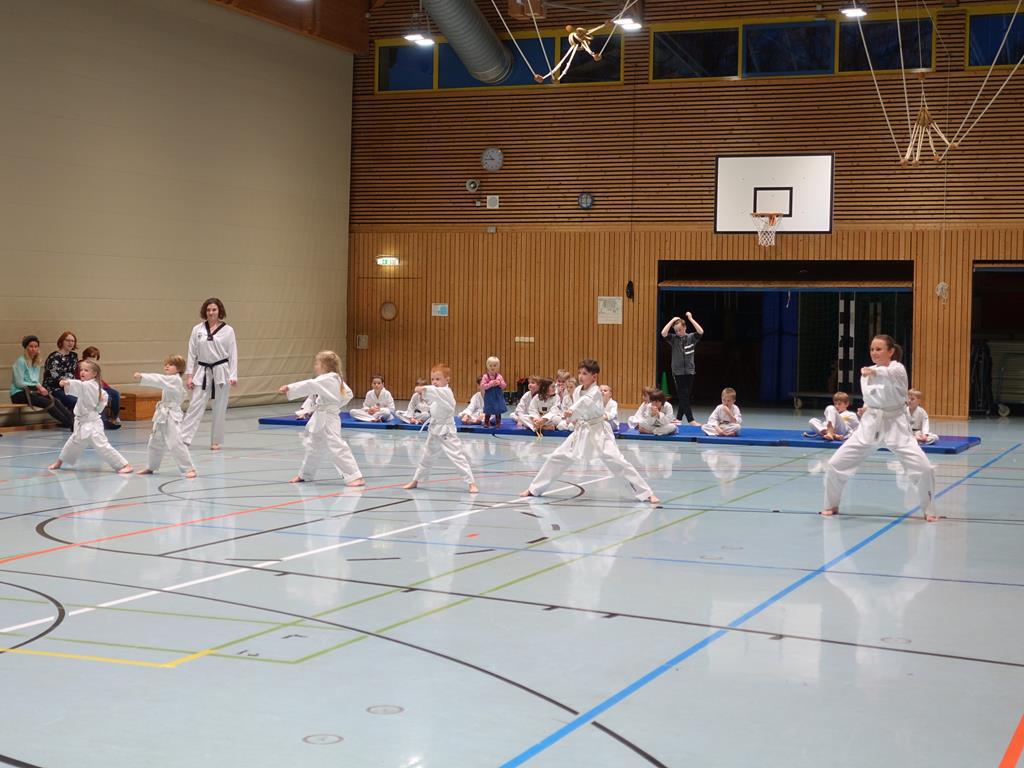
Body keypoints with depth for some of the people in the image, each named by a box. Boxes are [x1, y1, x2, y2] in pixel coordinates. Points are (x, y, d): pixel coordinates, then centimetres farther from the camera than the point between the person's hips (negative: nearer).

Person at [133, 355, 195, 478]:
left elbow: (158, 380, -26)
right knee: (155, 442, 19)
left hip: (171, 417, -10)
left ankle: (189, 469, -9)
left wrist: (141, 377, -31)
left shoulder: (175, 379, -16)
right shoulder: (170, 380, 16)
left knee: (176, 444, -15)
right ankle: (151, 467, 34)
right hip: (162, 416, 10)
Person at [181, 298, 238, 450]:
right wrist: (189, 375, 0)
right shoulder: (197, 329, 3)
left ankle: (216, 441, 16)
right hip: (203, 372, 1)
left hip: (221, 372, -1)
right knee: (195, 406, -4)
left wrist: (233, 376, -9)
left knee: (219, 409, 5)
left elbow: (233, 354, -2)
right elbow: (192, 353, 4)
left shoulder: (227, 330, -2)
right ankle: (183, 439, -7)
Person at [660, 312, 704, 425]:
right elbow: (663, 333, -16)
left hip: (689, 371, 2)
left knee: (685, 397, 7)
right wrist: (672, 320, -11)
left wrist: (690, 319, -12)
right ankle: (691, 420, -10)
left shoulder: (691, 338, 2)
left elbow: (701, 332, -15)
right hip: (678, 372, -2)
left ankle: (679, 418, 18)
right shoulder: (674, 339, 0)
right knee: (684, 396, -7)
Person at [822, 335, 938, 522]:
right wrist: (868, 408, -3)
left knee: (924, 469, -15)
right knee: (836, 464, -2)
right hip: (870, 425, 4)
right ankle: (831, 506, 19)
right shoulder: (867, 372, 4)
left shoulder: (898, 369, -13)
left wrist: (874, 372, -59)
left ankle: (927, 511, 8)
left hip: (895, 426, -4)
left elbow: (889, 375, -39)